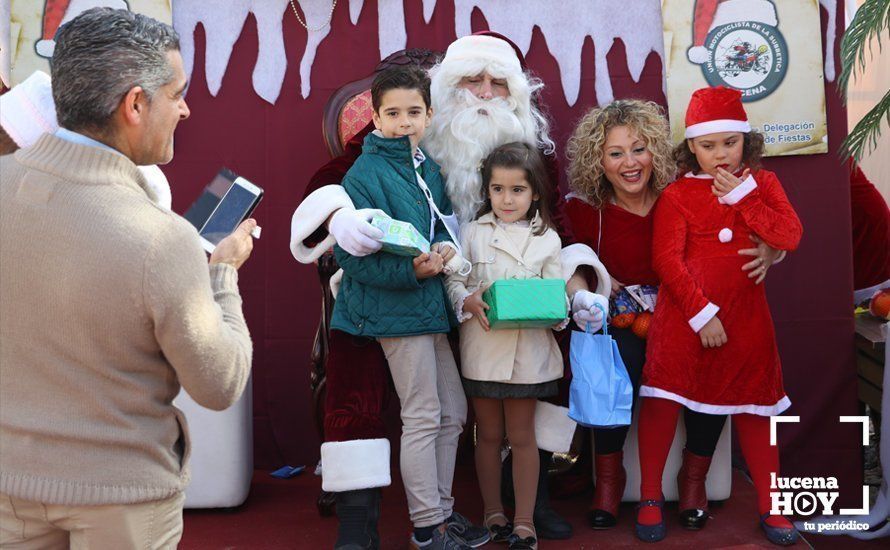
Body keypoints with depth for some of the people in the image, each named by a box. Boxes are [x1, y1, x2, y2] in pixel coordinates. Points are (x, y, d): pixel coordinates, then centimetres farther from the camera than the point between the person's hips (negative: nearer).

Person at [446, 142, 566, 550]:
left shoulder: (547, 239, 3)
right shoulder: (473, 233, 2)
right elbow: (454, 280, 0)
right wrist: (468, 302, -20)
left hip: (528, 349, 0)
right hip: (482, 347, 1)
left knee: (522, 436, 7)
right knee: (488, 434, 12)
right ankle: (493, 512, 27)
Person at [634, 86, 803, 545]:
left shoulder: (762, 183, 7)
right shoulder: (677, 194, -2)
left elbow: (789, 237, -7)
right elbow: (667, 258, -11)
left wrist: (743, 196, -12)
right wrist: (701, 313, -17)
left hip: (746, 316, 3)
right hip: (684, 315, -2)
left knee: (753, 404, 11)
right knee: (664, 397, -4)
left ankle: (769, 505, 24)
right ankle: (650, 497, 12)